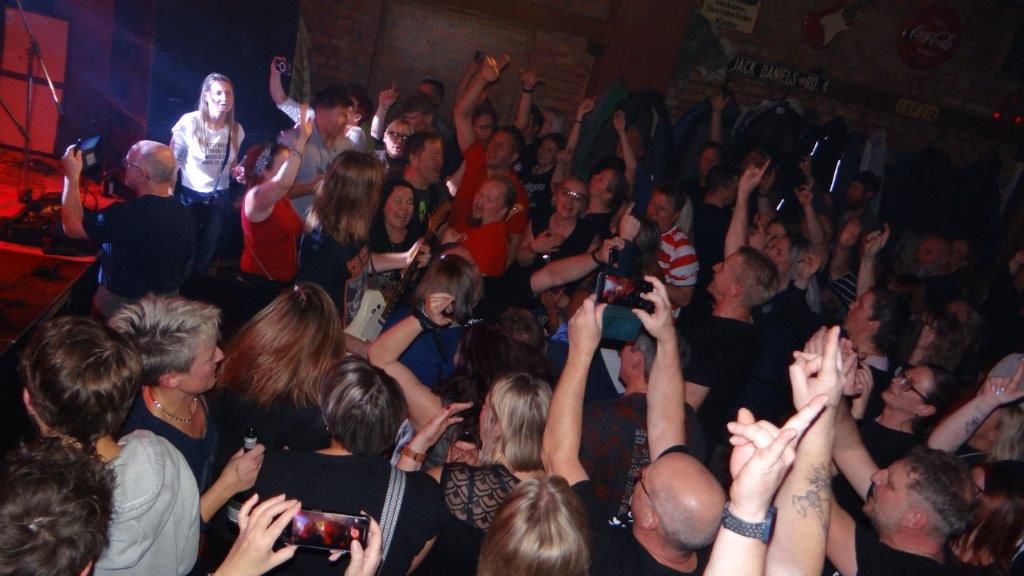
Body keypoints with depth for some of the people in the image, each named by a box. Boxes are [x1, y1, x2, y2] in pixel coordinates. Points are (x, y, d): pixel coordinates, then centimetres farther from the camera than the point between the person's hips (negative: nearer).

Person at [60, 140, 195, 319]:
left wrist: (72, 175, -11)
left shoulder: (125, 215, -30)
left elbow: (73, 226, -17)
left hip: (120, 306, -6)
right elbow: (184, 271, 2)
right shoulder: (186, 217, -11)